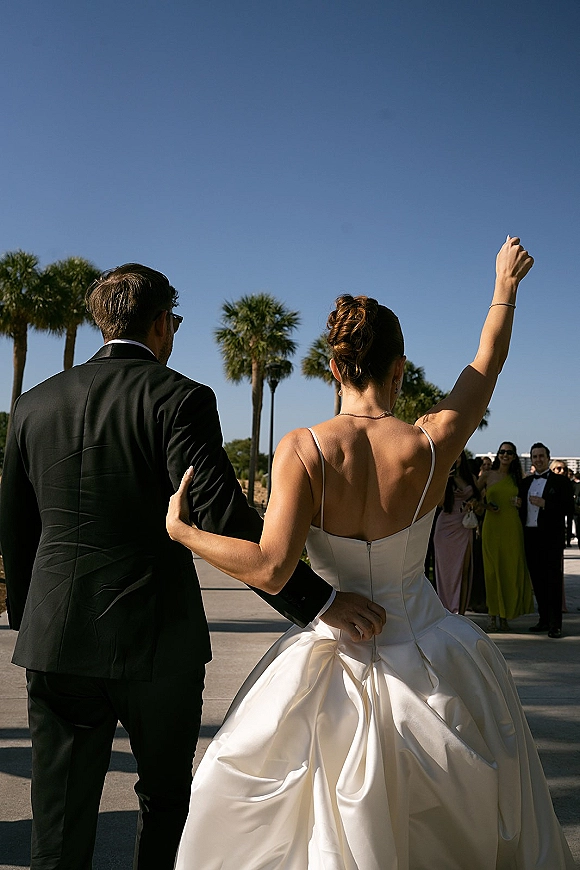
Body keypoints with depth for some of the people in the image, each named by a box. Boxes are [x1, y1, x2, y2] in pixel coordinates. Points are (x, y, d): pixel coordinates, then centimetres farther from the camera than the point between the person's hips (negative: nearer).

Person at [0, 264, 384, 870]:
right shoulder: (180, 398, -10)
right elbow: (224, 518, -22)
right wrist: (318, 601, -20)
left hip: (56, 639, 4)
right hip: (156, 639, -3)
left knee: (60, 821, 14)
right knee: (165, 798, 20)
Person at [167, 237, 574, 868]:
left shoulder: (302, 450, -19)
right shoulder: (431, 444, -14)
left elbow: (270, 569, -26)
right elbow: (488, 363, 3)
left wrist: (181, 531, -11)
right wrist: (505, 284, 20)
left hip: (334, 667, -1)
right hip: (428, 660, 2)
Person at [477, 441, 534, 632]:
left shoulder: (516, 478, 11)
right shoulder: (488, 476, 5)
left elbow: (521, 503, 20)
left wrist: (520, 503, -2)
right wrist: (485, 505, -7)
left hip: (512, 528, 2)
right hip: (492, 527, -2)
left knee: (511, 570, 1)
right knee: (492, 570, -1)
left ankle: (505, 616, 11)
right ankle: (492, 615, 6)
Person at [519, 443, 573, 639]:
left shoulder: (560, 481, 1)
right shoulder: (525, 482, 16)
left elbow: (567, 507, -7)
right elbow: (521, 507, 16)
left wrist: (545, 504, -15)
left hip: (551, 536, -5)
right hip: (530, 536, 5)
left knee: (553, 580, -4)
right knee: (537, 580, 9)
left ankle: (555, 624, -1)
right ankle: (544, 619, 17)